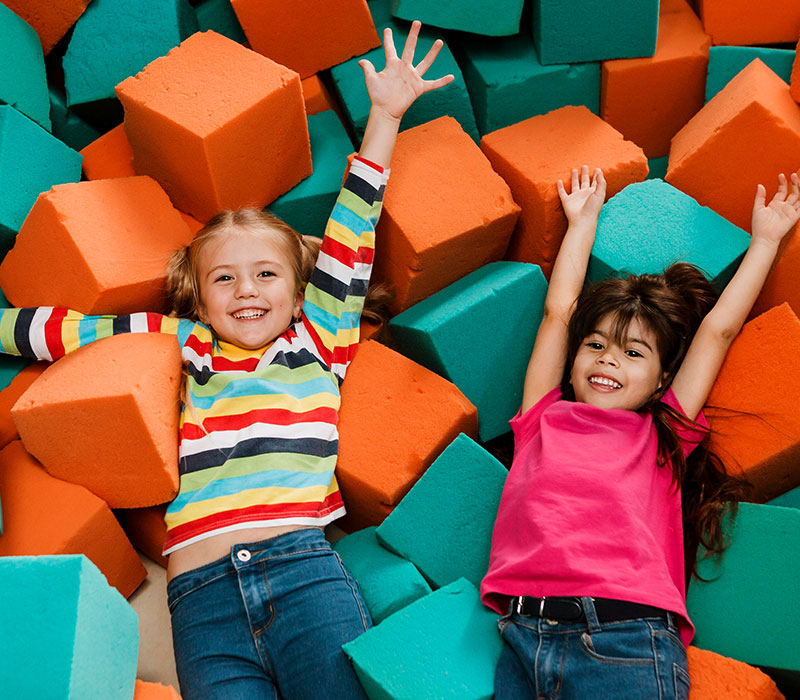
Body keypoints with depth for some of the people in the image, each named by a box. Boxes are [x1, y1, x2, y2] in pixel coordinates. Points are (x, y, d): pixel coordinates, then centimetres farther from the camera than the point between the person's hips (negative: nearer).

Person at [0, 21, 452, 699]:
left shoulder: (317, 337, 18)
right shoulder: (184, 345, 19)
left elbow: (350, 233, 18)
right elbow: (59, 329, 25)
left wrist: (386, 115, 20)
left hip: (304, 567, 0)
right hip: (202, 597, 1)